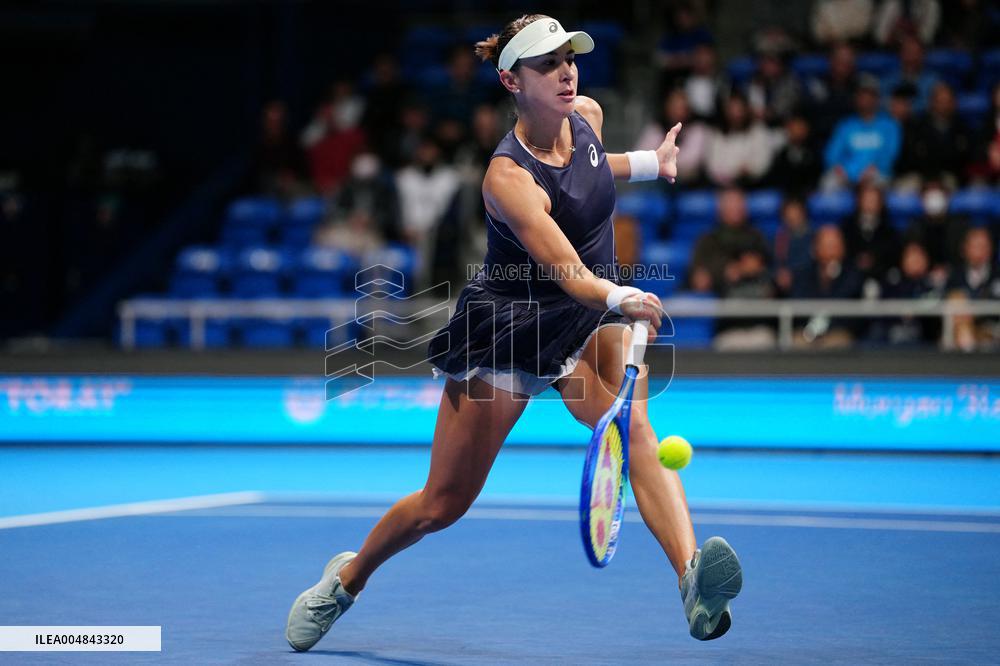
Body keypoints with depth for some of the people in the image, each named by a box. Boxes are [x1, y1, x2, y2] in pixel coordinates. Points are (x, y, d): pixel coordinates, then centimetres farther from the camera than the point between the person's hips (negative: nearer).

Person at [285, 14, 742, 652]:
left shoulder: (587, 115, -6)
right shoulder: (509, 177, -28)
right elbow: (569, 272, -40)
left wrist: (652, 161, 14)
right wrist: (621, 298, -58)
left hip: (588, 318, 5)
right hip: (509, 329, -4)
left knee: (633, 424, -30)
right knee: (442, 505, 8)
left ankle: (695, 576, -48)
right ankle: (346, 579, 37)